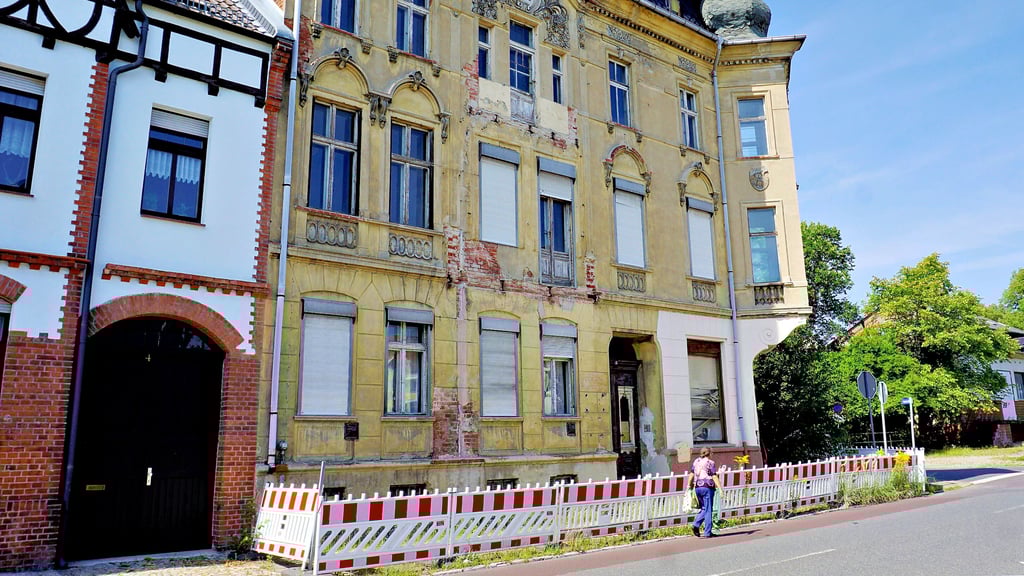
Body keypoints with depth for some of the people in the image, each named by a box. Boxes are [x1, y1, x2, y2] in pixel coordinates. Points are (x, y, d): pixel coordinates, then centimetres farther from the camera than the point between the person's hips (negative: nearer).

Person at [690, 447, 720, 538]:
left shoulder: (696, 461, 11)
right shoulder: (710, 463, -6)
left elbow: (691, 475, 9)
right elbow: (714, 477, -11)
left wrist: (690, 486, 14)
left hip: (698, 487, 5)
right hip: (708, 487, -5)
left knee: (704, 509, 16)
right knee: (708, 510, 2)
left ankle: (696, 525, -3)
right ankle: (707, 533, 4)